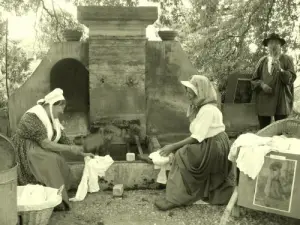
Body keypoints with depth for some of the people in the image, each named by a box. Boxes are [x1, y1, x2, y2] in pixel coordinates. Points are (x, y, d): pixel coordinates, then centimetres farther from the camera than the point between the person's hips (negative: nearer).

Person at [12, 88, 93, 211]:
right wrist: (70, 148, -24)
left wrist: (82, 153, 6)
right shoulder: (33, 117, -21)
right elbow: (45, 143, -27)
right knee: (51, 161, -30)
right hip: (25, 152, -8)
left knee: (61, 164, -16)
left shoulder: (52, 119, 6)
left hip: (39, 151, 8)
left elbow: (63, 139, 10)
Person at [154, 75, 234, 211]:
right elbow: (197, 134, 5)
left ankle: (175, 199, -12)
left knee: (181, 155, -20)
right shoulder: (200, 107, 7)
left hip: (214, 147, -10)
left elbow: (197, 137, -26)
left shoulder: (208, 110, -24)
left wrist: (174, 146, -21)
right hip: (210, 144, 10)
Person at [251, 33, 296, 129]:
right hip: (263, 102, 2)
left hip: (281, 102, -2)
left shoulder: (287, 59, 4)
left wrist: (280, 69, -21)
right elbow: (254, 79, 10)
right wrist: (262, 84, -9)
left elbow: (292, 78, -6)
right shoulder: (262, 61, 9)